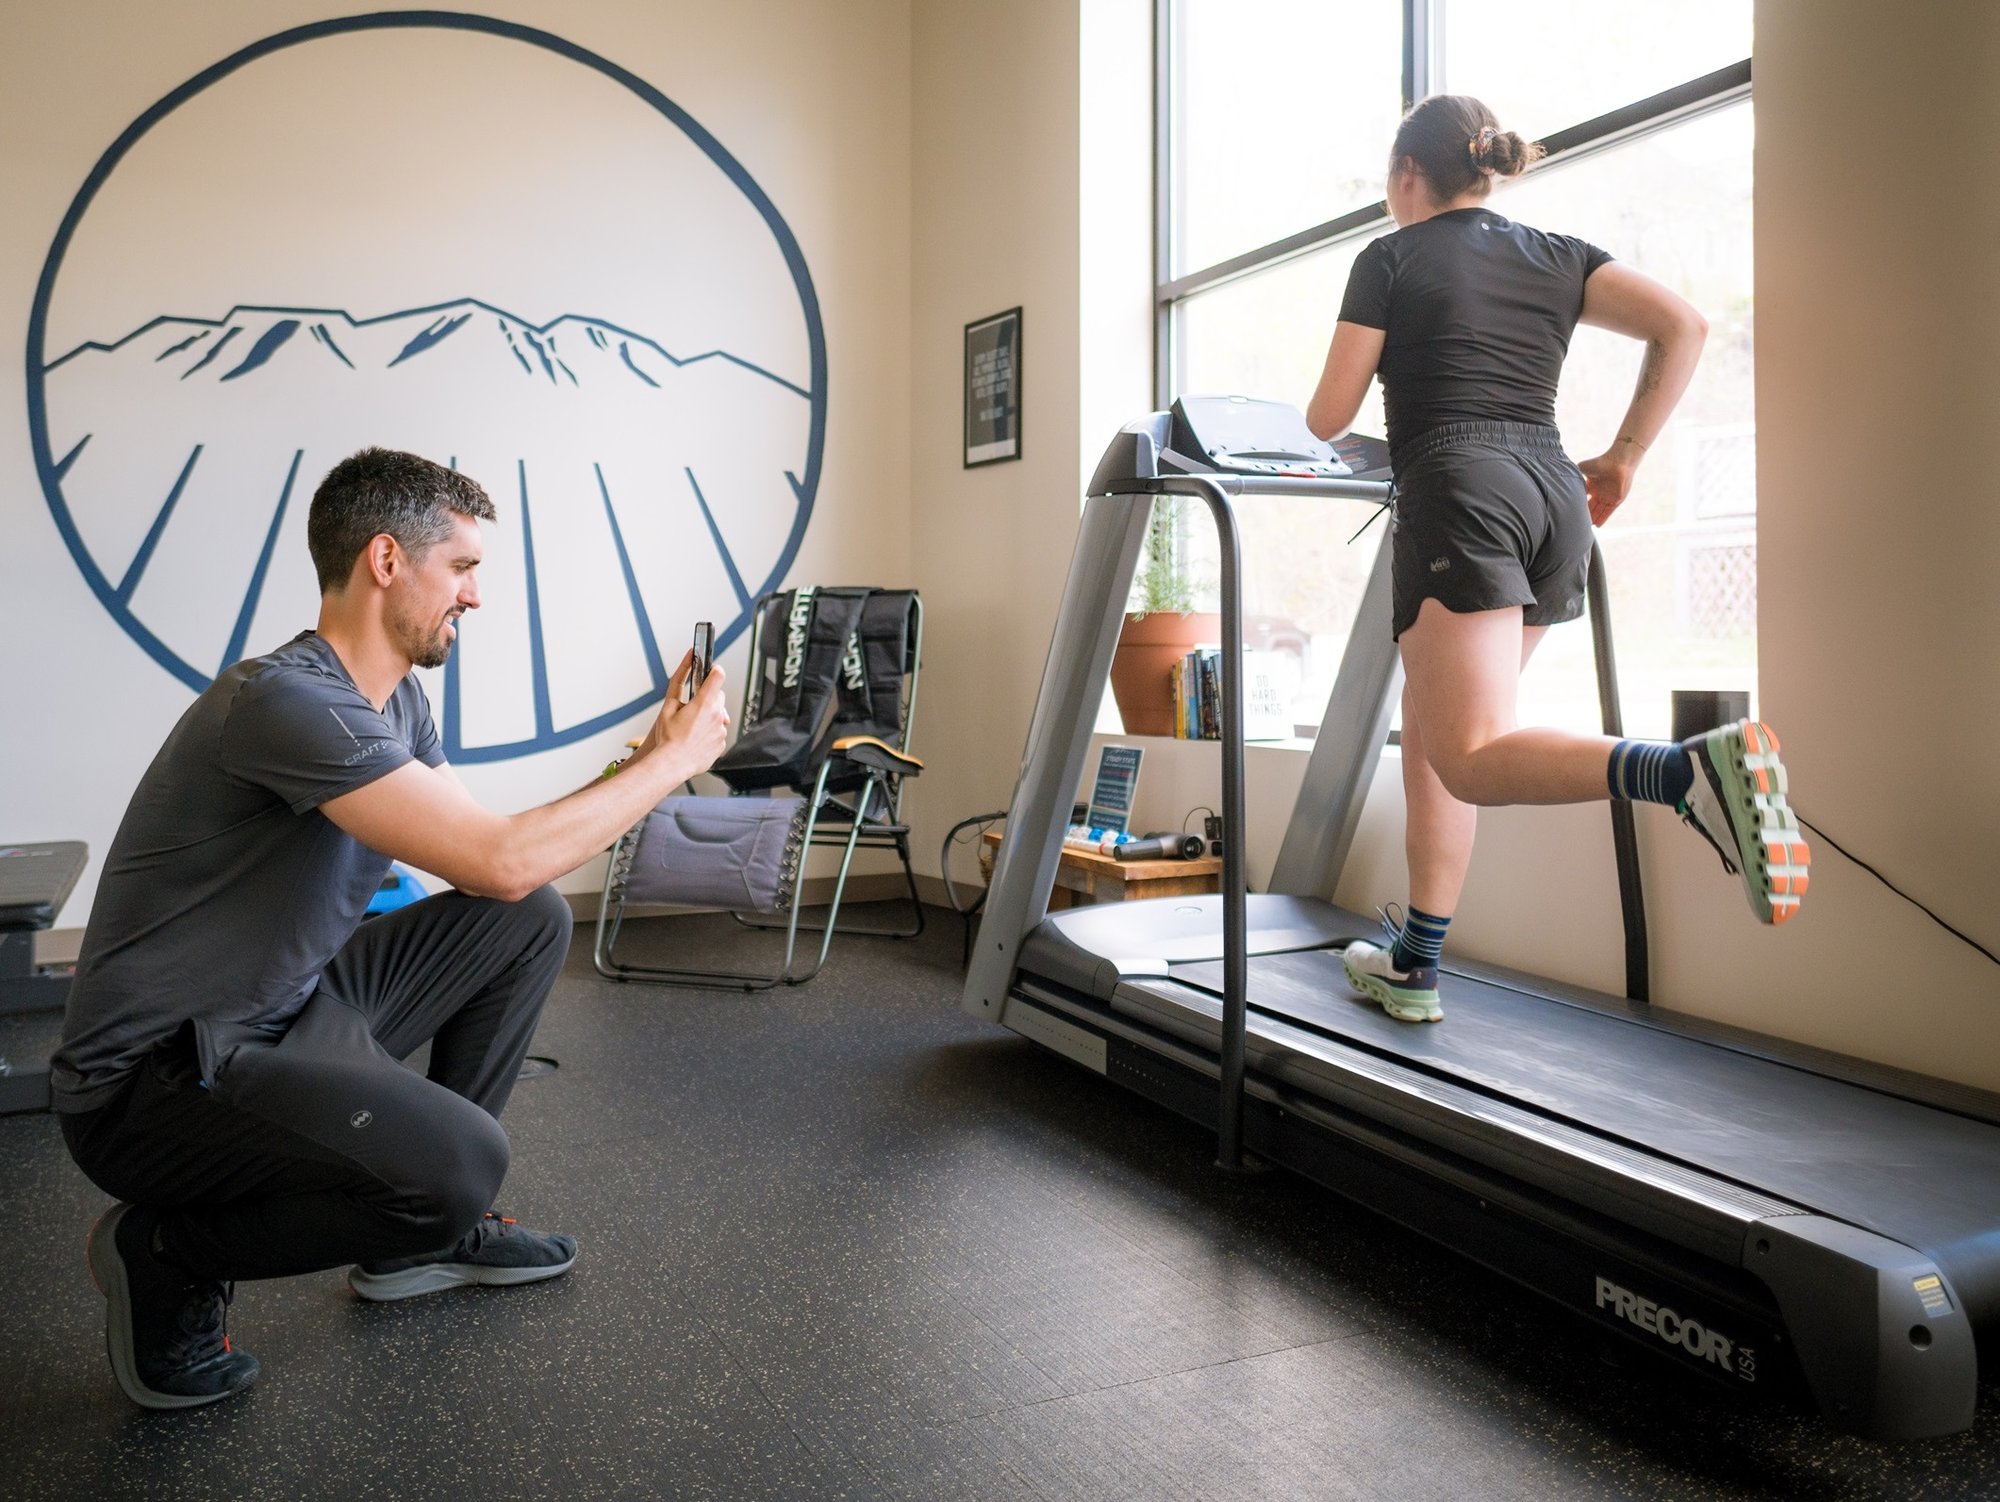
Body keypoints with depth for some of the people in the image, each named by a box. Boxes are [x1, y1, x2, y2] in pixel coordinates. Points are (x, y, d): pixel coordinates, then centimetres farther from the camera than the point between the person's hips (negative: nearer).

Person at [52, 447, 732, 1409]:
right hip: (154, 1079, -10)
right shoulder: (287, 699, -25)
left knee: (531, 922, 7)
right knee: (462, 1158, -32)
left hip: (284, 1008, 10)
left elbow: (491, 855, 11)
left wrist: (646, 759, 2)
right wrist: (672, 762, -18)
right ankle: (166, 1255, -1)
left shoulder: (394, 702, 6)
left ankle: (426, 1233, 16)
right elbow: (502, 860, -30)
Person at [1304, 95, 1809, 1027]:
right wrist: (1623, 457, 13)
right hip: (1554, 496, 7)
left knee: (1473, 758, -15)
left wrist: (1313, 416, 28)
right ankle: (1414, 965, 18)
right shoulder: (1555, 256, 19)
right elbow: (1682, 327, 7)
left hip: (1459, 495, -6)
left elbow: (1328, 418, 4)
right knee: (1431, 733, 15)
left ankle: (1693, 772, -40)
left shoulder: (1389, 260, 7)